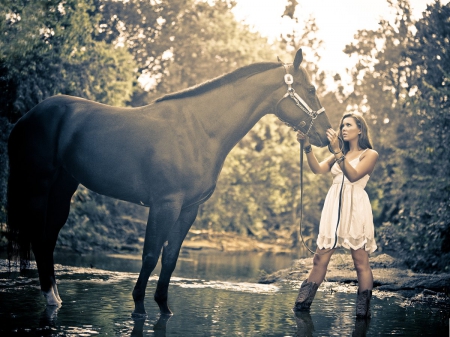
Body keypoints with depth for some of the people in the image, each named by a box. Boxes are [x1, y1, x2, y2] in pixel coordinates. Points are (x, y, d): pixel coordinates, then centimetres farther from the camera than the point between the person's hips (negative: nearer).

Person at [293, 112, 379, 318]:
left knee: (360, 262, -3)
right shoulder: (339, 154, 21)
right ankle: (302, 304, 2)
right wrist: (307, 147, -7)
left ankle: (363, 310, 1)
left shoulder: (370, 154, 4)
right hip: (334, 208, 5)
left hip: (355, 209, -5)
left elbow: (353, 175, -13)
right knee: (320, 258, 2)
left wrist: (337, 151, -18)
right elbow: (318, 169, 5)